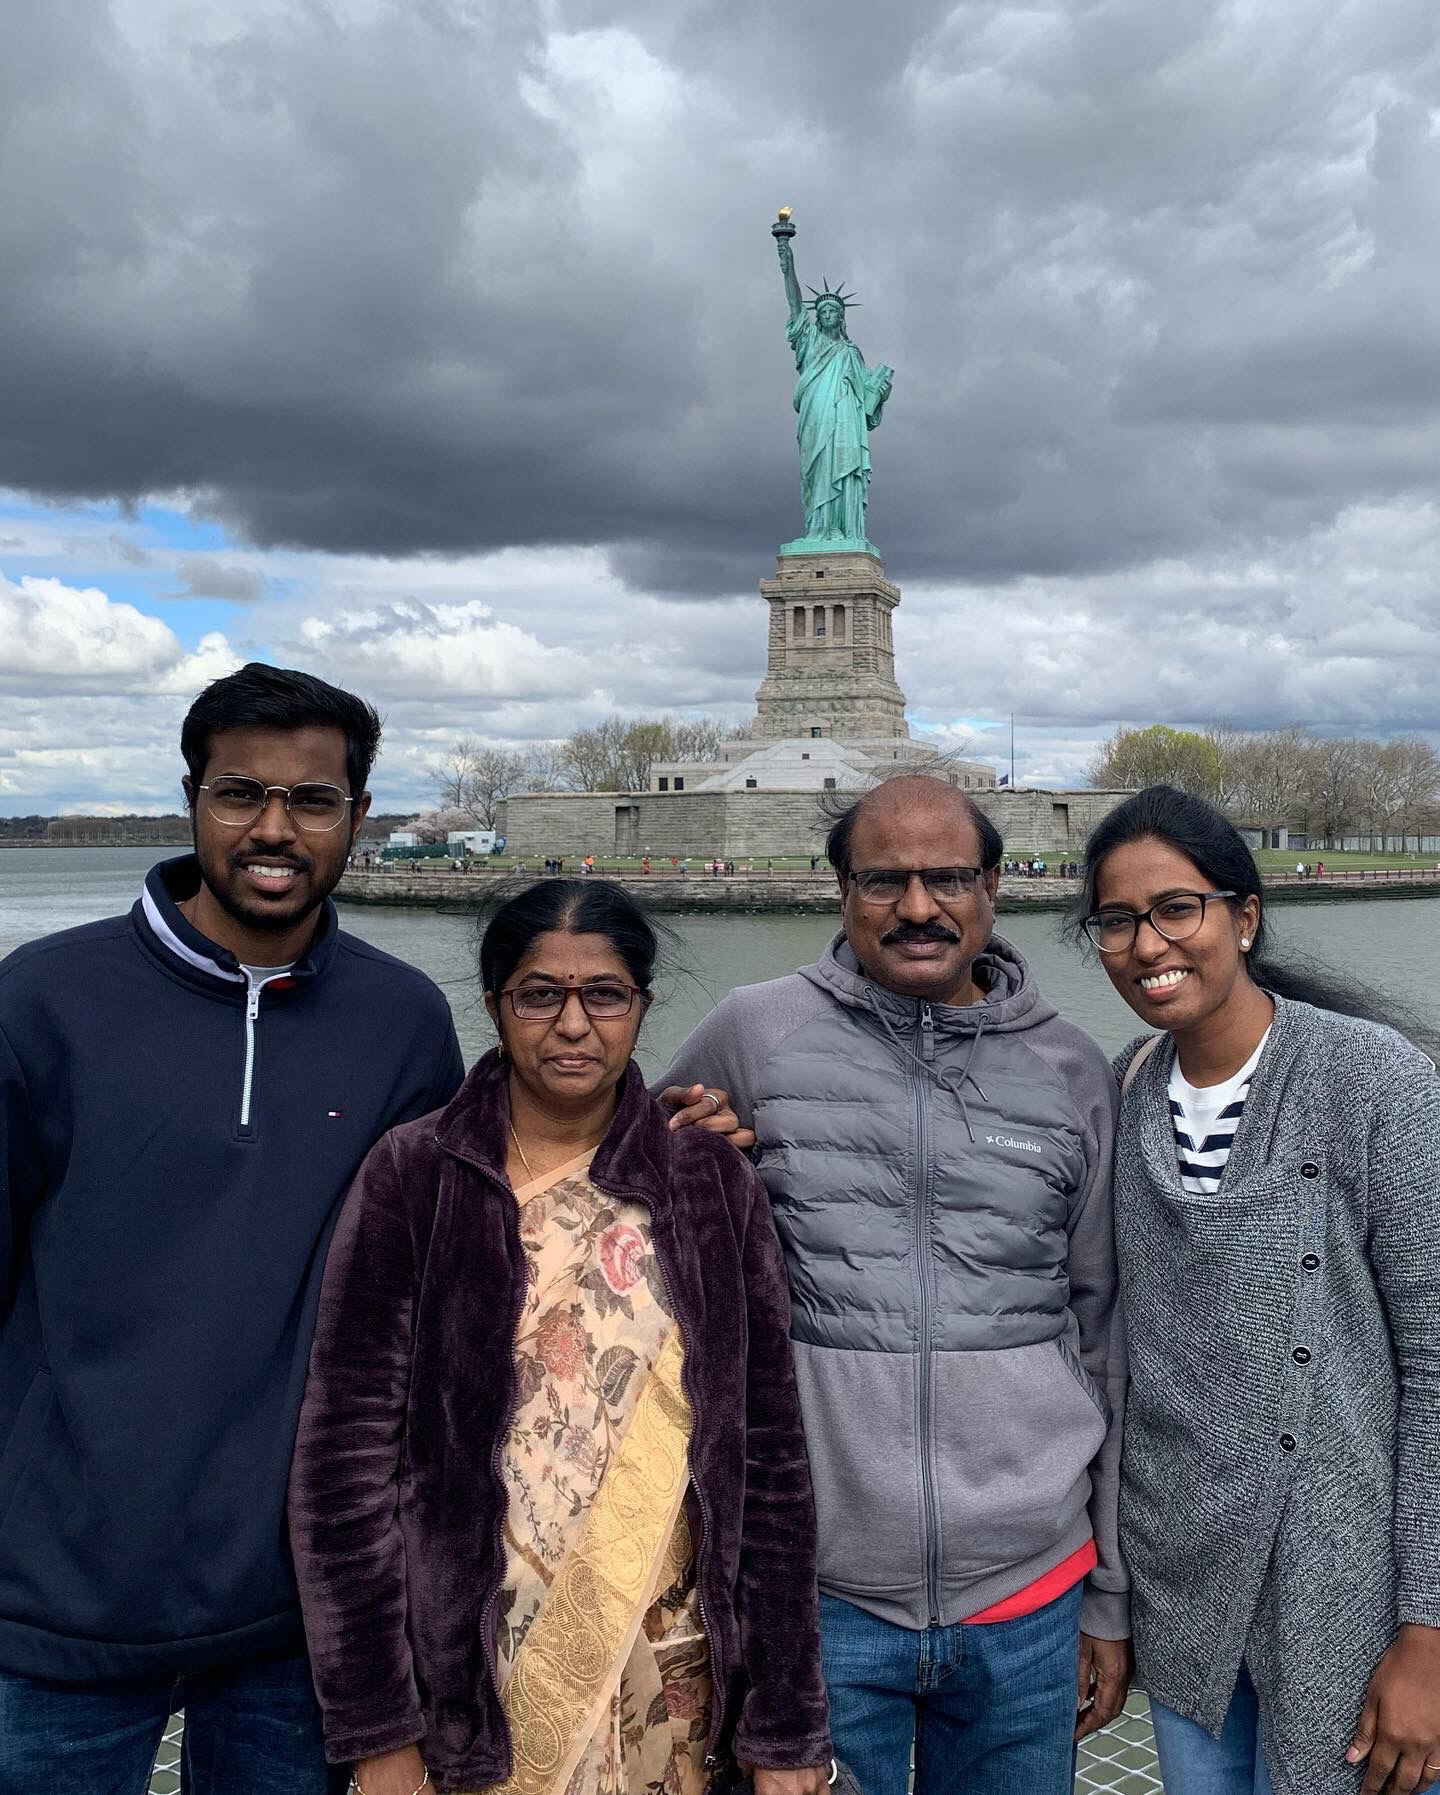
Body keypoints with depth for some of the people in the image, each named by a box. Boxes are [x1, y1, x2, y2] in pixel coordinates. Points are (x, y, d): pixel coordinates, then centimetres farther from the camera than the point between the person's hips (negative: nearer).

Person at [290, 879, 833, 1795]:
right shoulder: (413, 1178, -8)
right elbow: (349, 1449, -8)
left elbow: (770, 1453, -2)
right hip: (463, 1683, -1)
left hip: (669, 1690, 2)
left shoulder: (713, 1185, -4)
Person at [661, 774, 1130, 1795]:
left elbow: (1104, 1341, 6)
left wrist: (1112, 1598, 9)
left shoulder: (1072, 1071, 1)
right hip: (815, 1590, -1)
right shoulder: (754, 1034, -4)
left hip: (1029, 1595, 2)